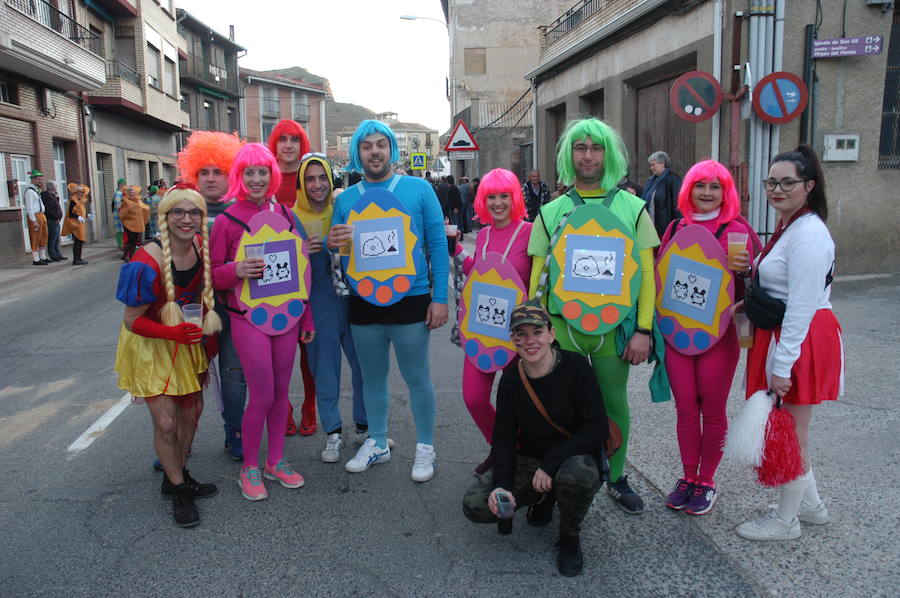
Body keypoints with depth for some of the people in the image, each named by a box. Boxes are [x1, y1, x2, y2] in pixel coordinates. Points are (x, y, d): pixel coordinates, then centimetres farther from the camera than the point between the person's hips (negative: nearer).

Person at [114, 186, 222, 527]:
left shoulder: (201, 244, -12)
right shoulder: (147, 264, -29)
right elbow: (132, 321, -21)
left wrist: (204, 328, 5)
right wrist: (172, 332, -36)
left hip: (186, 339, 6)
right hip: (149, 343, -6)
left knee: (191, 412, 15)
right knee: (165, 422, -5)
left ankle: (176, 477, 37)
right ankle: (179, 491, 18)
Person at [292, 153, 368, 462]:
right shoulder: (294, 218, -2)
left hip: (352, 295, 1)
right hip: (318, 302, -1)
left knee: (364, 364, 7)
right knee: (325, 369, 7)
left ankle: (364, 426, 26)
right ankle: (333, 433, 22)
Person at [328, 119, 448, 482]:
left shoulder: (418, 189, -3)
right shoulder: (345, 199, 6)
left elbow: (438, 243, -5)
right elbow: (334, 246, 8)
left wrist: (440, 298, -11)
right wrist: (332, 244, -17)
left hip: (411, 301, -3)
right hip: (363, 303, 3)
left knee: (417, 378, 6)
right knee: (372, 377, 16)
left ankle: (425, 448, 22)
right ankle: (377, 443, 33)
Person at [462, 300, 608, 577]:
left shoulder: (575, 367, -16)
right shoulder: (511, 378, -4)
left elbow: (598, 429, -20)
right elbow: (503, 437, -2)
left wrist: (551, 463, -26)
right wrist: (502, 485, -18)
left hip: (574, 457, -3)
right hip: (528, 459, 4)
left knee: (577, 476, -40)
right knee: (475, 506, -16)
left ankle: (570, 537, -4)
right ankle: (544, 497, 13)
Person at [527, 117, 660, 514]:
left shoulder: (632, 207, 4)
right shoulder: (551, 212, 6)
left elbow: (647, 273, 1)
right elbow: (536, 275, 5)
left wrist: (643, 329, -6)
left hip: (614, 326, 0)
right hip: (561, 326, 1)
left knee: (614, 403, 10)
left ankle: (617, 479, 29)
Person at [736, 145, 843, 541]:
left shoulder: (808, 234, -19)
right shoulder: (787, 227, 12)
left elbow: (802, 308, -22)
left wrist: (783, 365, -22)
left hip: (801, 340, -10)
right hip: (780, 334, 10)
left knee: (792, 433, 4)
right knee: (792, 430, 20)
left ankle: (786, 520, 20)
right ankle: (810, 505, 37)